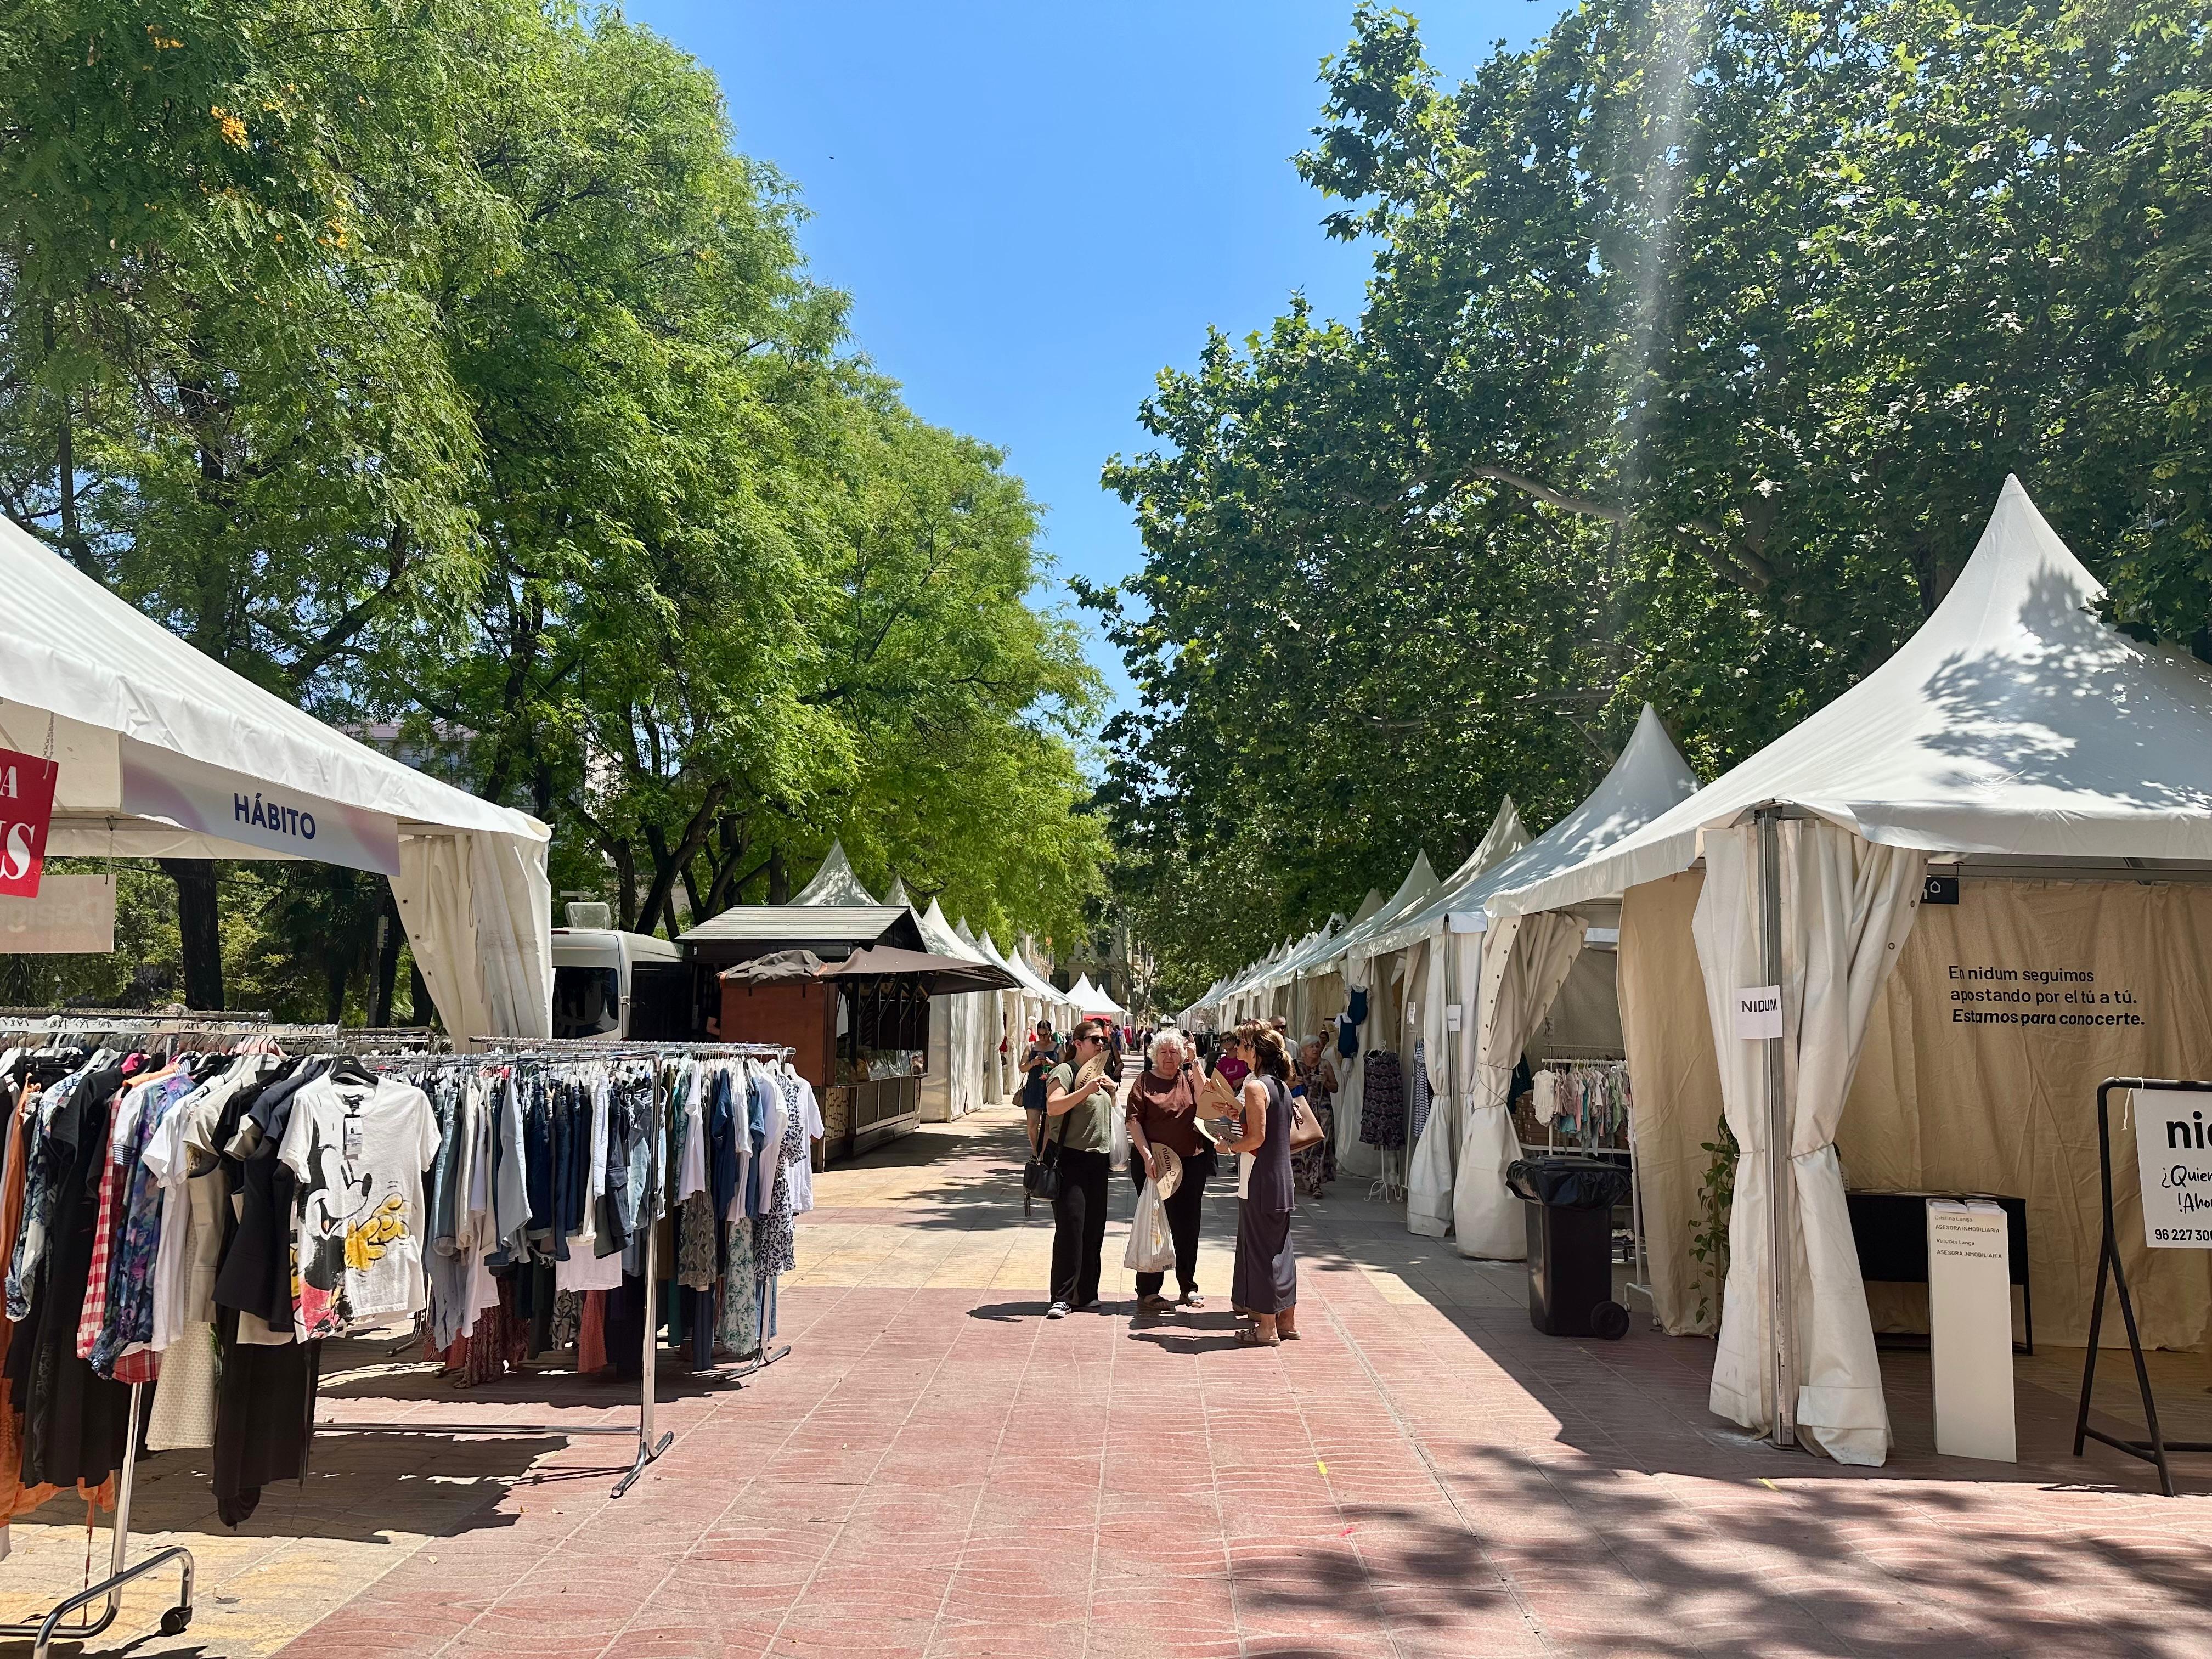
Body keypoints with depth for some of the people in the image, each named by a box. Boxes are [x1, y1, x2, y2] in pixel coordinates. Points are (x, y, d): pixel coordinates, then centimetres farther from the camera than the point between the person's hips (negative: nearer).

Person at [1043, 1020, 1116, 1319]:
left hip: (1097, 1160, 8)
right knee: (1070, 1227, -11)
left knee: (1094, 1230, 8)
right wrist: (1087, 1090, -32)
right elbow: (1053, 1107, -24)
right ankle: (1062, 1298, -8)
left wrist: (1111, 1091, 14)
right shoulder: (1065, 1072, -7)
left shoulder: (1100, 1074, 18)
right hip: (1070, 1161, -8)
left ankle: (1087, 1295, 15)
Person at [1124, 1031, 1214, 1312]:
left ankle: (1188, 1286, 25)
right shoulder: (1144, 1081, 0)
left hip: (1191, 1162, 3)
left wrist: (1196, 1066, -19)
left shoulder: (1189, 1076, 5)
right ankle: (1148, 1291, 9)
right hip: (1153, 1162, -3)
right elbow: (1134, 1120, -7)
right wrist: (1147, 1156, -16)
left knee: (1187, 1225, 12)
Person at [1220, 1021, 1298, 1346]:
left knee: (1260, 1249, 0)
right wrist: (1239, 1112, 15)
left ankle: (1267, 1328, 7)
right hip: (1282, 1176, 9)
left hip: (1261, 1180, -9)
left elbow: (1257, 1138, -20)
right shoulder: (1280, 1085, 10)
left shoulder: (1255, 1086, -16)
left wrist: (1229, 1146, -5)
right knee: (1279, 1248, 16)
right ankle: (1287, 1321, 24)